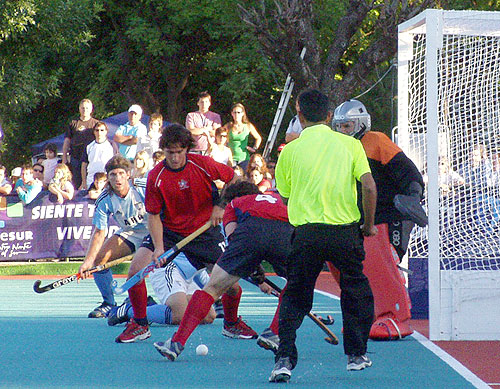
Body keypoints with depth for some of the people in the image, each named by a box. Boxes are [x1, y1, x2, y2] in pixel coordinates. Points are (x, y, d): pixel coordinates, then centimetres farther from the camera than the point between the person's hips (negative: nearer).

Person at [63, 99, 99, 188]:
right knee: (76, 183, 0)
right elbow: (66, 142, 14)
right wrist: (64, 159, 6)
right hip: (75, 159, 2)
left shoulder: (96, 123, 9)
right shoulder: (73, 123, 13)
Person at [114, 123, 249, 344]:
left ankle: (231, 323, 23)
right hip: (168, 231, 1)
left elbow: (233, 179, 2)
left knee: (232, 286, -10)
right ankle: (139, 326, 3)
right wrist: (158, 247, -22)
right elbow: (153, 216, -8)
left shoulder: (203, 165, -14)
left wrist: (221, 206, -10)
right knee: (135, 271, -18)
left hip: (205, 231, -1)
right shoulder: (156, 177, -14)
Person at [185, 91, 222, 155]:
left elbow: (216, 133, 0)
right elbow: (190, 131, -3)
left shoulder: (215, 116, 13)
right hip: (194, 150, 0)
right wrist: (207, 128, 0)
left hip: (210, 150, 0)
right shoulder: (191, 116, 13)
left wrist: (199, 131, 0)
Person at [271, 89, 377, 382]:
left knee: (295, 298, 10)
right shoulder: (350, 144, 3)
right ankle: (356, 355, 26)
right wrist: (369, 225, 7)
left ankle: (284, 360, -3)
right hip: (346, 232, 0)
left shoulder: (290, 151, 5)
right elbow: (369, 186, -4)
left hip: (306, 234, 0)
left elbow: (285, 196, 11)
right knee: (356, 292, 21)